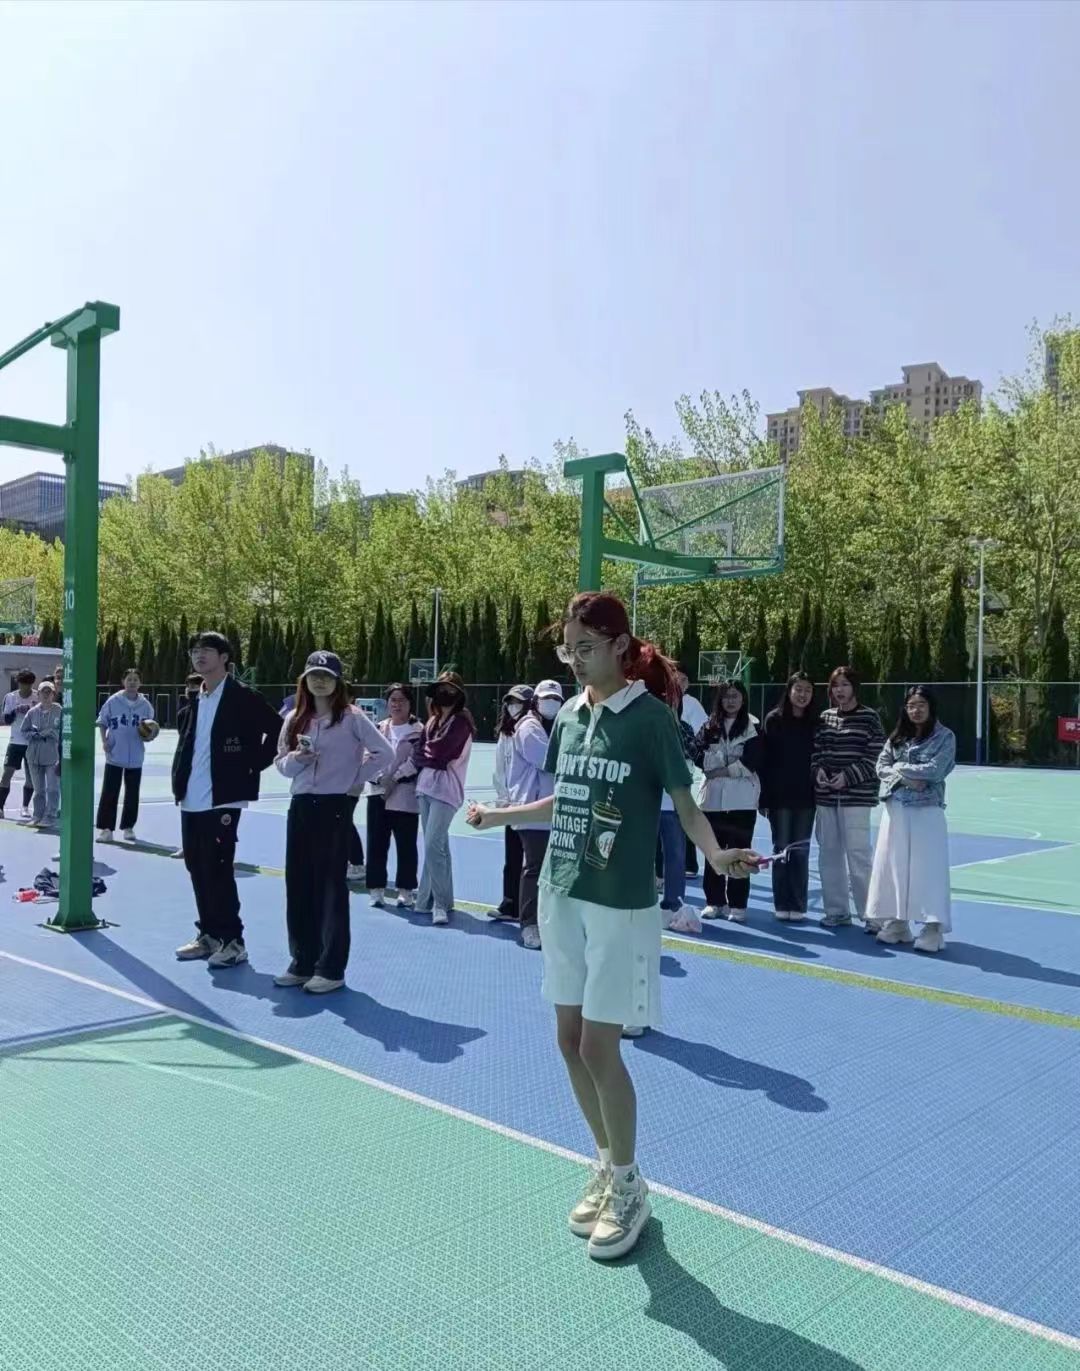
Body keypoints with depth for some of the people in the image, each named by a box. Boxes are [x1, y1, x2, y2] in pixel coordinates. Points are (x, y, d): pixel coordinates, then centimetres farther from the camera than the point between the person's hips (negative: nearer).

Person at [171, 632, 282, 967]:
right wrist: (179, 779, 13)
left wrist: (252, 766, -9)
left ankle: (232, 940, 5)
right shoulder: (197, 698, 14)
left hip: (222, 799, -8)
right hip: (191, 799, 8)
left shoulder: (242, 696, -9)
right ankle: (209, 935, 23)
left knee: (217, 869, -6)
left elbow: (278, 730, -12)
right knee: (197, 868, 12)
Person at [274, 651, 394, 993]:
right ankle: (302, 962, 21)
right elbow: (282, 763, 13)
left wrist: (356, 779, -4)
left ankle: (331, 969, 8)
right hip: (300, 806, 5)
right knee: (298, 885, 9)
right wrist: (296, 758, -8)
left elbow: (384, 752, -9)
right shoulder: (295, 719, 8)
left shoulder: (351, 717, -7)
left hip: (334, 807, -5)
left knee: (331, 886, 0)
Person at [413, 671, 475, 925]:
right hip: (425, 787, 7)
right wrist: (432, 758, -9)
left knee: (433, 846, -13)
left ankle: (441, 904, -6)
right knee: (437, 846, 12)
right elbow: (417, 753, 10)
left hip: (445, 790, -7)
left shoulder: (461, 722, -6)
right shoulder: (432, 720, 16)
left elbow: (440, 752, -16)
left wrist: (424, 755, 2)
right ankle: (430, 899, 18)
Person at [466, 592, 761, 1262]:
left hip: (621, 904, -6)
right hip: (561, 896, 6)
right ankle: (610, 1164, 32)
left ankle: (629, 1185, 19)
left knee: (599, 1046, -2)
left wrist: (715, 853, -26)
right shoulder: (569, 716, 7)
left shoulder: (650, 715, -10)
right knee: (571, 1040, 12)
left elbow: (685, 802, -9)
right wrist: (500, 814, 22)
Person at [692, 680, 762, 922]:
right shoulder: (709, 726, 9)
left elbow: (751, 762, -8)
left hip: (742, 799, -2)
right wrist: (732, 764, -9)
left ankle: (738, 905, 6)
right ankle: (714, 902, 16)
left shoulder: (753, 727, 2)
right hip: (713, 797, 3)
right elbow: (699, 756, 0)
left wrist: (720, 770, -8)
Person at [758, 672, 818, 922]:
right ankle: (782, 905, 12)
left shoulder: (816, 722, 3)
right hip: (779, 796, -2)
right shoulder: (774, 719, -3)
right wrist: (764, 797, -8)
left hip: (806, 797, 2)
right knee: (781, 850, 5)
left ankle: (798, 906, 12)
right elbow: (764, 760, -4)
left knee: (801, 851, 6)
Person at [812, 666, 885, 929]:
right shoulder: (825, 717, 11)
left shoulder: (869, 717, -3)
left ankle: (870, 913, 3)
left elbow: (875, 757, -7)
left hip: (856, 796, -5)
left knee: (858, 853, -7)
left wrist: (848, 776, -15)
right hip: (826, 795, 5)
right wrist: (818, 769, -4)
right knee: (829, 853, 9)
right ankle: (837, 911, 19)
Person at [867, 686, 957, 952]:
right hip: (895, 809, 5)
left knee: (927, 868, -6)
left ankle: (933, 929, -3)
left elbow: (935, 770, -13)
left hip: (926, 810, -5)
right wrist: (904, 779, -12)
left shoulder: (944, 737, -3)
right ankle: (896, 923, 17)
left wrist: (900, 767, -5)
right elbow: (881, 766, 5)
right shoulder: (897, 736, 11)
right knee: (893, 865, 7)